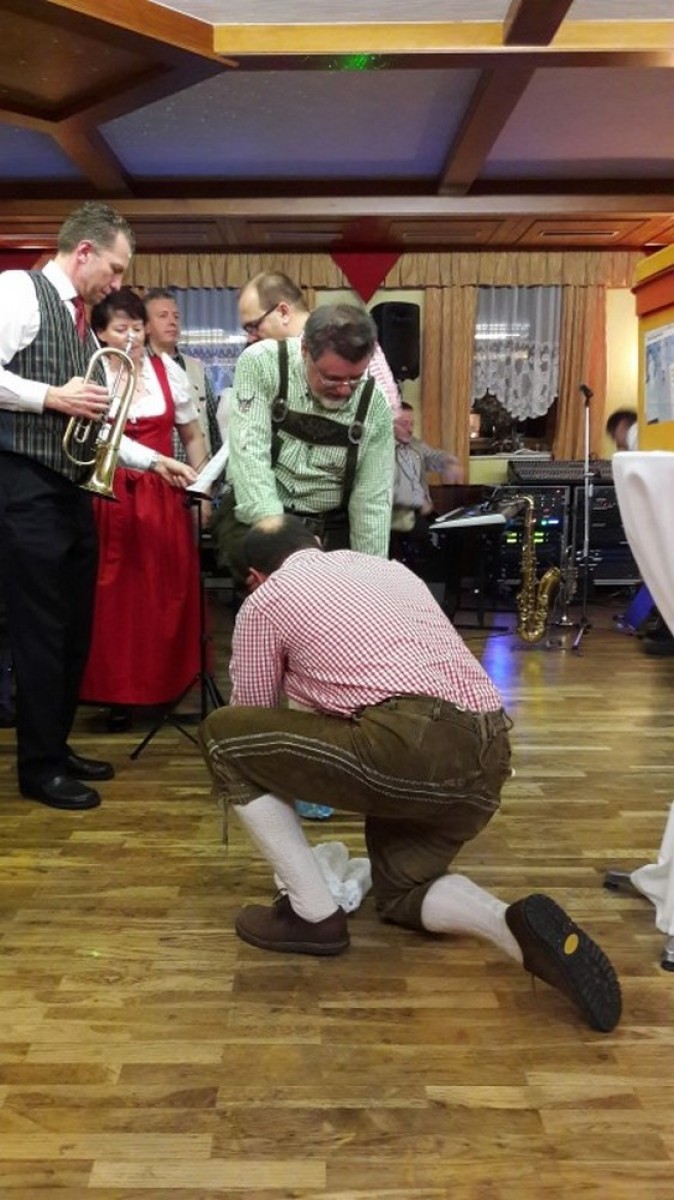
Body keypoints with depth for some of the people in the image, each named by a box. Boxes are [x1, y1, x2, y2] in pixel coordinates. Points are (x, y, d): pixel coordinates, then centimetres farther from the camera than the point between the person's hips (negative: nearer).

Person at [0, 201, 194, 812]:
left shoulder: (83, 326, 19)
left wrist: (153, 461, 13)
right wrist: (52, 397, -17)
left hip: (75, 490, 9)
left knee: (75, 628, 12)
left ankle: (58, 746, 27)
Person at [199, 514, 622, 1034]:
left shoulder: (266, 600, 14)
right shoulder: (388, 566, 30)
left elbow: (254, 717, 22)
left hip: (411, 745, -7)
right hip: (489, 751, 8)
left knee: (222, 736, 11)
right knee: (401, 891, 29)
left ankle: (313, 913, 13)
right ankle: (518, 926, -1)